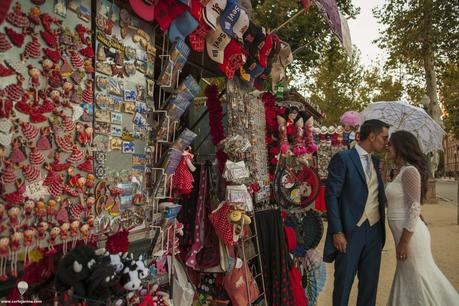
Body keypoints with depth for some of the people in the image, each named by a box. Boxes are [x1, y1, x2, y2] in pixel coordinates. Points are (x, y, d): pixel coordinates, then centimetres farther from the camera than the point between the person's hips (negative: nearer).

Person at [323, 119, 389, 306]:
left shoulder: (375, 161, 13)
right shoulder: (342, 158, -10)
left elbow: (378, 193, 16)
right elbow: (331, 196, -13)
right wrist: (336, 232, -16)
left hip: (374, 231, 7)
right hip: (350, 233, -6)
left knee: (370, 282, 16)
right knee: (343, 283, 7)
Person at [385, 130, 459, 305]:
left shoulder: (410, 171, -17)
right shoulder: (403, 171, 11)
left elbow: (415, 208, -21)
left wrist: (403, 242, -20)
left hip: (410, 235, -9)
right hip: (404, 233, 9)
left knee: (416, 279, 5)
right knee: (407, 277, 18)